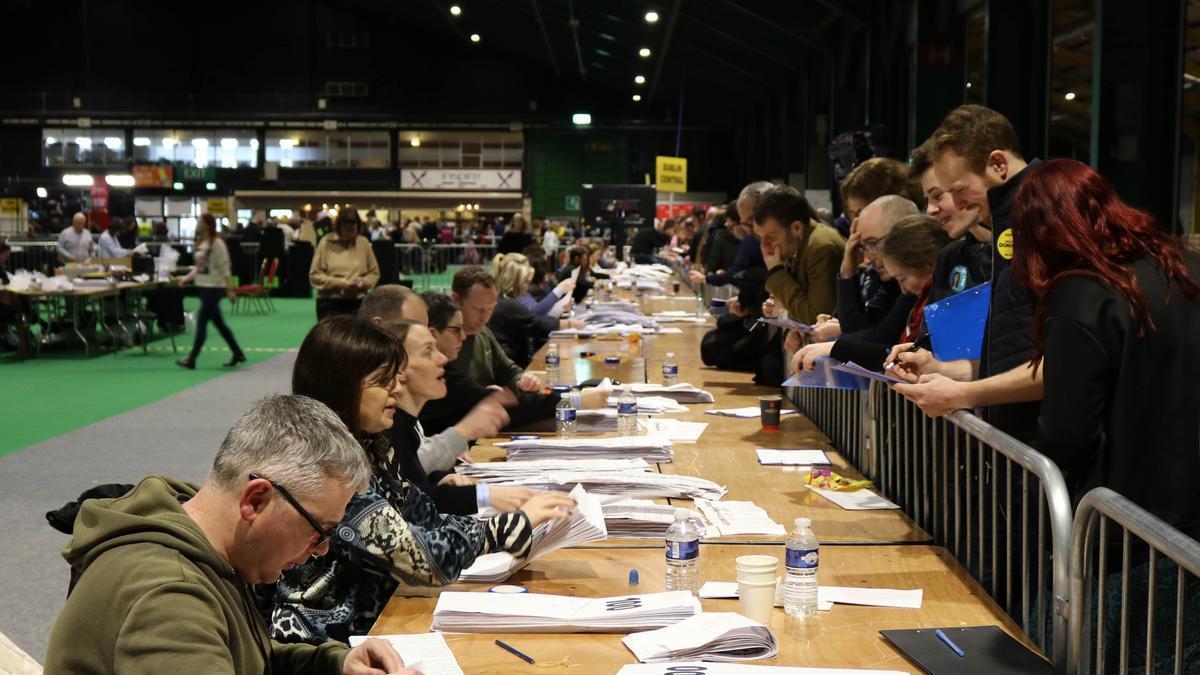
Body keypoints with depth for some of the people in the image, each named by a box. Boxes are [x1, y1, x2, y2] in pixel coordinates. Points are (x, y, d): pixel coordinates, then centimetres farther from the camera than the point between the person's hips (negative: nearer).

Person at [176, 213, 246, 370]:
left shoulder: (217, 243, -12)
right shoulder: (200, 243, 12)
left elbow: (225, 268, -14)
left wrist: (229, 289, -17)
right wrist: (187, 278, 7)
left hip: (214, 287, -9)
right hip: (203, 286, 9)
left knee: (201, 321, -9)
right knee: (219, 323, 13)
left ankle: (192, 359, -6)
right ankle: (237, 353, 22)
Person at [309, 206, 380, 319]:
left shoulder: (363, 243, 5)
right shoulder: (326, 243, -2)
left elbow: (374, 272, 12)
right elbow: (314, 276, -2)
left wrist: (363, 282, -9)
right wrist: (339, 282, -13)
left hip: (357, 303, 2)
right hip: (330, 304, -2)